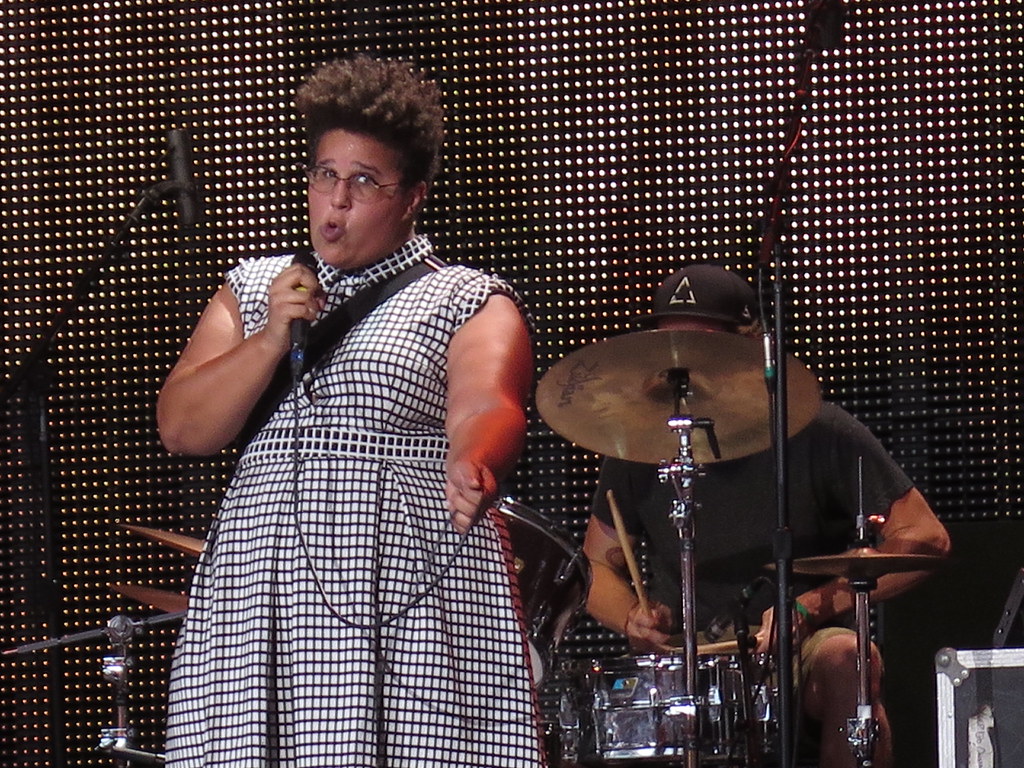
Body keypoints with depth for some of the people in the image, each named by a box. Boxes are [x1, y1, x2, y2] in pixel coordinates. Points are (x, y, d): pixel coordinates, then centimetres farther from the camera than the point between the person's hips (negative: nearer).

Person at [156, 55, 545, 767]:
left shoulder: (471, 304, 7)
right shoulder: (254, 291, 20)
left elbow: (486, 410, -13)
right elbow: (182, 428, 10)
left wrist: (473, 469, -36)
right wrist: (273, 338, -4)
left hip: (413, 608, -3)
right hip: (261, 607, 3)